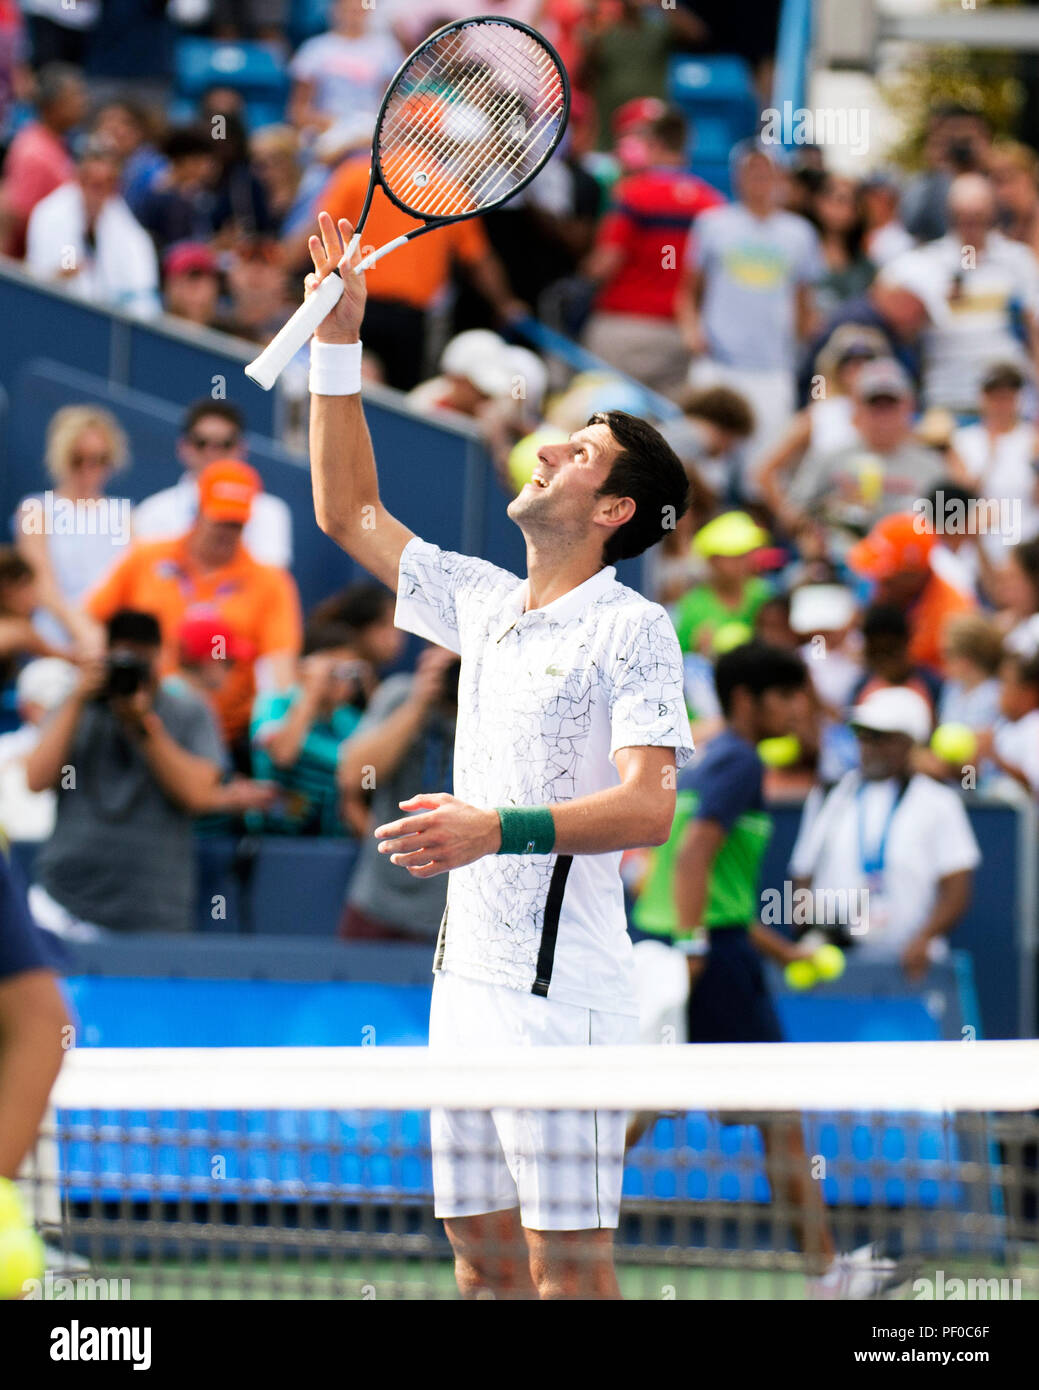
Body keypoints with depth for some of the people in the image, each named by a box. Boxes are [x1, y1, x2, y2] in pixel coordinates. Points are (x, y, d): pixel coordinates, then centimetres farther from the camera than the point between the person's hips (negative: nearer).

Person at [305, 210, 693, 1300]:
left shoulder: (633, 630, -7)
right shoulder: (484, 604, 15)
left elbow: (648, 806, -18)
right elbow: (348, 514, 25)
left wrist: (500, 828, -31)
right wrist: (338, 340, 19)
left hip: (563, 986, -8)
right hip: (465, 975, 8)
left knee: (569, 1269, -8)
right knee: (483, 1260, 8)